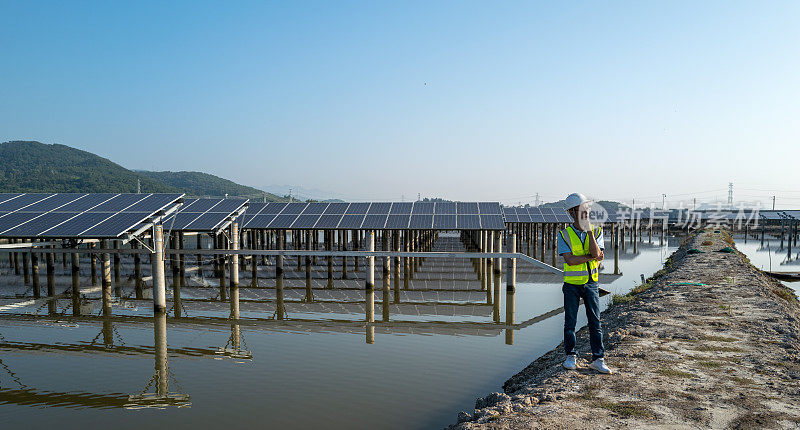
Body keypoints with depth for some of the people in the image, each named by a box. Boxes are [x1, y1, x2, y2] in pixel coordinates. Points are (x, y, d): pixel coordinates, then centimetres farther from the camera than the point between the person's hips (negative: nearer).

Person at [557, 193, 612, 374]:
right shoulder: (564, 235, -6)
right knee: (570, 322, 5)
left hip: (591, 283, 1)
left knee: (595, 321, 2)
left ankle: (598, 359, 10)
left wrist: (589, 230, -21)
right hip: (572, 284, -1)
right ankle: (570, 357, 19)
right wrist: (592, 257, -15)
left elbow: (596, 254, -16)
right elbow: (569, 260, -17)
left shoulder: (597, 231, 0)